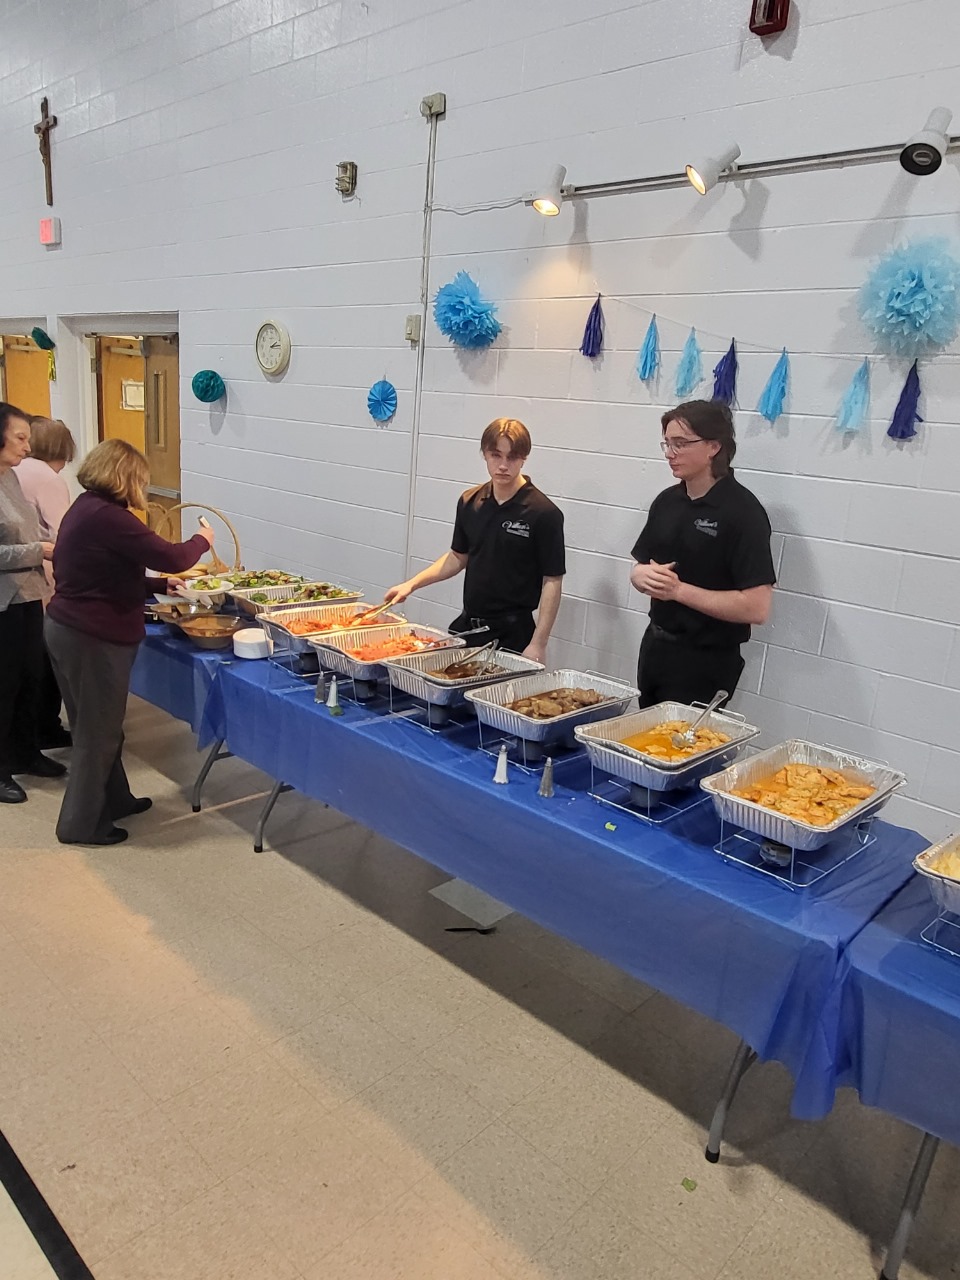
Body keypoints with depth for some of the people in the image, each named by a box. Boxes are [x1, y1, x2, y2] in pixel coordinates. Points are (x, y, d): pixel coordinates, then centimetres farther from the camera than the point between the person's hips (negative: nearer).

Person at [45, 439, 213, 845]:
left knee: (98, 725, 21)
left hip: (66, 627, 10)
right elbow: (172, 557, -21)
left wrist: (164, 586, 13)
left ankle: (113, 799, 36)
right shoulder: (108, 517, -21)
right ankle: (81, 824, 16)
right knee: (98, 731, 4)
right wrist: (202, 539, -2)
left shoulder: (85, 510, 11)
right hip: (93, 639, -10)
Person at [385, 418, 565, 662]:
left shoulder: (543, 513, -13)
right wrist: (412, 583, 8)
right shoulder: (469, 502, 4)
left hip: (512, 633, -5)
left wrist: (538, 644, -16)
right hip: (467, 625, 5)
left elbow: (552, 582, -12)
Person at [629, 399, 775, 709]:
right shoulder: (666, 501, 5)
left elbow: (757, 607, -22)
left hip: (706, 662, -7)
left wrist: (679, 589, -21)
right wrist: (645, 575, -9)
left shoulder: (742, 511, -16)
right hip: (655, 646, 7)